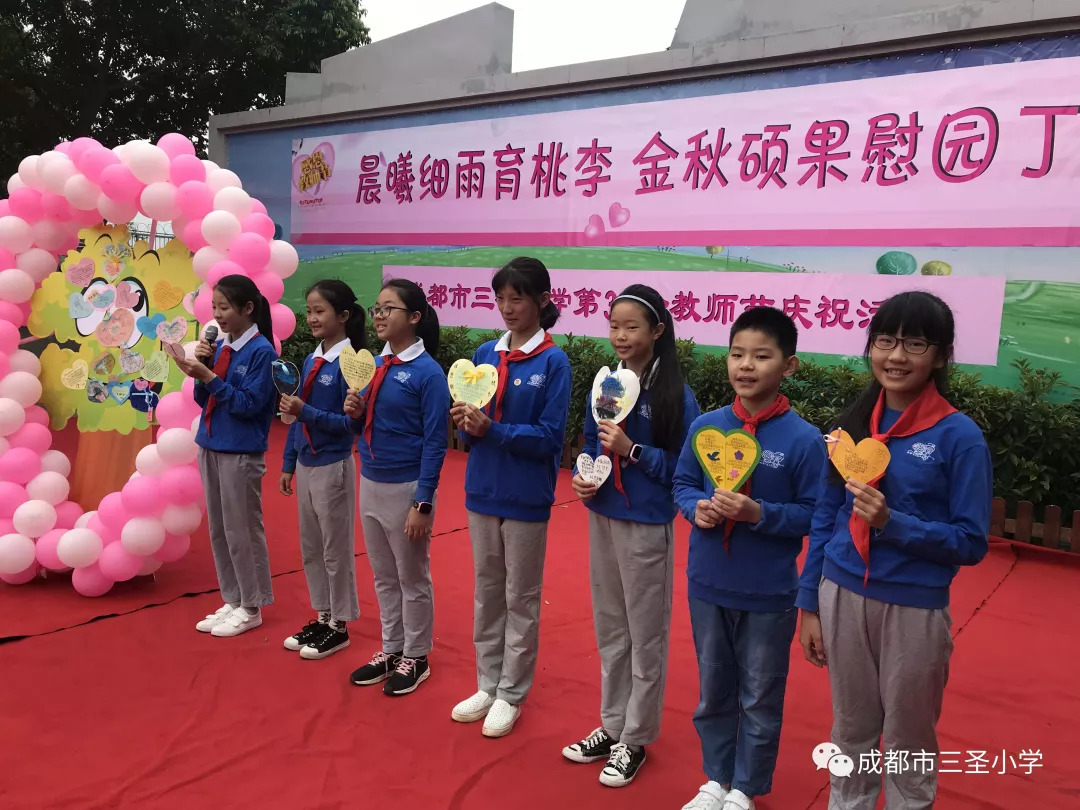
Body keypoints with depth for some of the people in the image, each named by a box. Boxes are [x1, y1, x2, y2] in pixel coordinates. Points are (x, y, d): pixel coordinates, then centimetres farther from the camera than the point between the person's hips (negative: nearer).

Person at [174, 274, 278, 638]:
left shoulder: (261, 351, -13)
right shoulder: (219, 346, 7)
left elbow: (249, 404, -17)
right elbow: (203, 400, 10)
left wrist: (209, 376, -20)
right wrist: (201, 369, -6)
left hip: (241, 453, -7)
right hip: (210, 447, 7)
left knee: (242, 530, 3)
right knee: (218, 530, 14)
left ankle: (251, 608, 17)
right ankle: (232, 601, 28)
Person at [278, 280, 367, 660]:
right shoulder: (310, 361, 7)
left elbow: (351, 422, -18)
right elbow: (296, 418, 12)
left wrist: (305, 411, -26)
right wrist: (288, 464, 13)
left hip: (333, 466, -8)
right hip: (305, 464, 8)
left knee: (336, 548, 5)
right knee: (310, 545, 16)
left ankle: (339, 626, 19)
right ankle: (321, 617, 30)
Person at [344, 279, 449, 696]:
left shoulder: (428, 372, -15)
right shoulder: (376, 364, 6)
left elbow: (434, 444, -16)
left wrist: (422, 504, -17)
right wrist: (355, 413, -8)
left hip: (406, 488, -7)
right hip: (370, 483, 7)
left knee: (412, 578, 10)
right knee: (384, 577, 18)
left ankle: (416, 658, 26)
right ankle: (391, 650, 34)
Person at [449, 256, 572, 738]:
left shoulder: (553, 361, -10)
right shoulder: (485, 354, 5)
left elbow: (550, 437, -14)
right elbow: (469, 427, 8)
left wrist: (491, 430, -23)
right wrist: (465, 423, -14)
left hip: (526, 498, -5)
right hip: (482, 492, 5)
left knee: (520, 599, 9)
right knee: (486, 593, 16)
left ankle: (511, 695, 24)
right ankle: (487, 685, 32)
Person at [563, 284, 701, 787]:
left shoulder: (676, 395, -13)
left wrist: (632, 450, -22)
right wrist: (582, 477, -6)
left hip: (646, 526, -6)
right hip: (601, 518, 6)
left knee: (644, 637, 9)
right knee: (609, 631, 18)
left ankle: (635, 740, 25)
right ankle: (612, 725, 34)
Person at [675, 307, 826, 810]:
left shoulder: (804, 439, -14)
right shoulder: (705, 426, -4)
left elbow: (813, 514, -11)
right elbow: (682, 484, 6)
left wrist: (759, 513, -24)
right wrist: (697, 507, -14)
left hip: (769, 593, -3)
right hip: (707, 585, 3)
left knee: (760, 698, 15)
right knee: (712, 690, 20)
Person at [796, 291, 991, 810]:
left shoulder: (959, 436, -11)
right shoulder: (853, 423, 1)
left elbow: (971, 542, -10)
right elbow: (824, 520, 6)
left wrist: (892, 523, -24)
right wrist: (809, 605, 6)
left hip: (914, 607, -3)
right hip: (842, 596, 4)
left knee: (908, 743, 15)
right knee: (851, 731, 19)